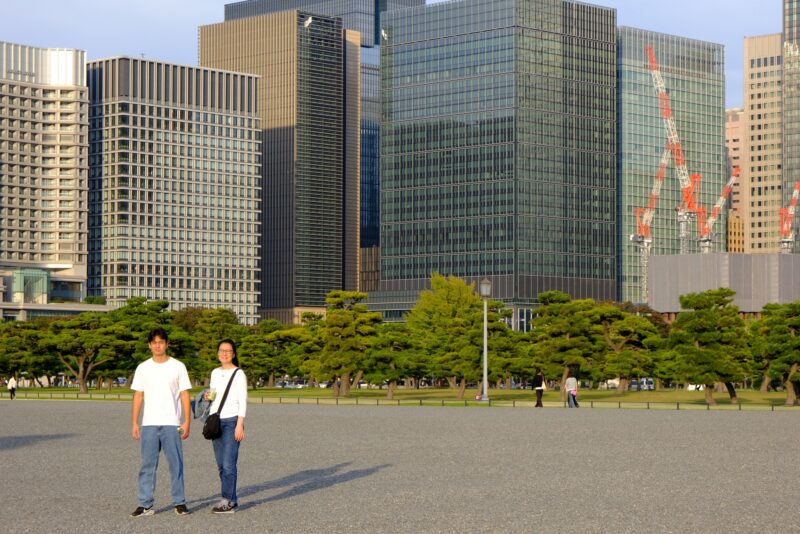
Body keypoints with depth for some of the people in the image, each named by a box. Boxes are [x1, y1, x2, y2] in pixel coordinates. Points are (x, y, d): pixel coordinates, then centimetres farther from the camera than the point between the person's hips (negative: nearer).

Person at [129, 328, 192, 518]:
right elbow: (138, 396, 9)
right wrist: (134, 423, 3)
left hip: (171, 424, -2)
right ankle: (145, 505, 5)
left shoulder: (178, 367, 3)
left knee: (176, 464, 0)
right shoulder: (143, 368, 8)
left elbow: (184, 395, 2)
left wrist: (187, 421, -5)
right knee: (147, 465, 3)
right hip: (149, 424, 2)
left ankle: (179, 503, 7)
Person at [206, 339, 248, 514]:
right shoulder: (215, 373, 15)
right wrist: (208, 396, 2)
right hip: (216, 421, 6)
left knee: (228, 463, -12)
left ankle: (228, 501, -10)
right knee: (221, 465, 6)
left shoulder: (238, 374, -3)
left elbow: (242, 401, -7)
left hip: (231, 421, -6)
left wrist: (239, 425, -14)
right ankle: (232, 499, 12)